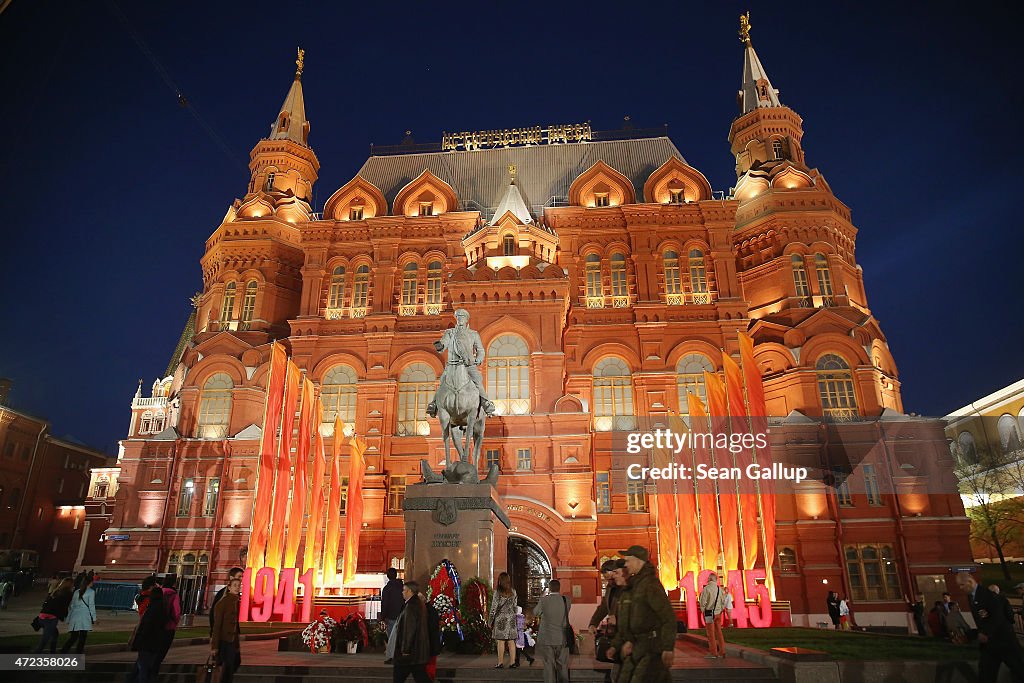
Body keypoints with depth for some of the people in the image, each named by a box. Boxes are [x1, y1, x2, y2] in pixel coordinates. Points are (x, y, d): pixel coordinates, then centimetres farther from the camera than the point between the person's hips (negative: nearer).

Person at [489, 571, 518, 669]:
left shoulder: (497, 591, -8)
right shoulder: (513, 591, 5)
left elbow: (494, 607, -7)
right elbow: (515, 606, 9)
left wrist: (490, 620, 0)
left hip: (501, 618, -4)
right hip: (511, 618, 4)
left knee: (501, 641, 1)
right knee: (511, 641, 7)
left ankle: (500, 663, 3)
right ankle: (512, 662, 8)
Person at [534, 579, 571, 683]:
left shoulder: (544, 600, -12)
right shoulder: (567, 600, -7)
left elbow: (535, 613, 4)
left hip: (547, 639, -2)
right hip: (562, 639, 2)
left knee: (549, 666, 7)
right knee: (563, 666, 14)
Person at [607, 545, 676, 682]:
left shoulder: (650, 585, -14)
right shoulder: (631, 587, 15)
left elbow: (669, 617, -18)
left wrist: (668, 648, -21)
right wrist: (615, 645, 15)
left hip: (651, 650, -9)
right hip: (634, 650, 9)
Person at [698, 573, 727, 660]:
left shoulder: (706, 588, -14)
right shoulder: (719, 588, 4)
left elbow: (702, 601, -16)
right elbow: (723, 601, 8)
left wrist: (702, 610, 0)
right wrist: (720, 610, 17)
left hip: (709, 612, -6)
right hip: (718, 613, 6)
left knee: (711, 633, 1)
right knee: (719, 632, 12)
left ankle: (713, 653, 4)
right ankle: (722, 652, 15)